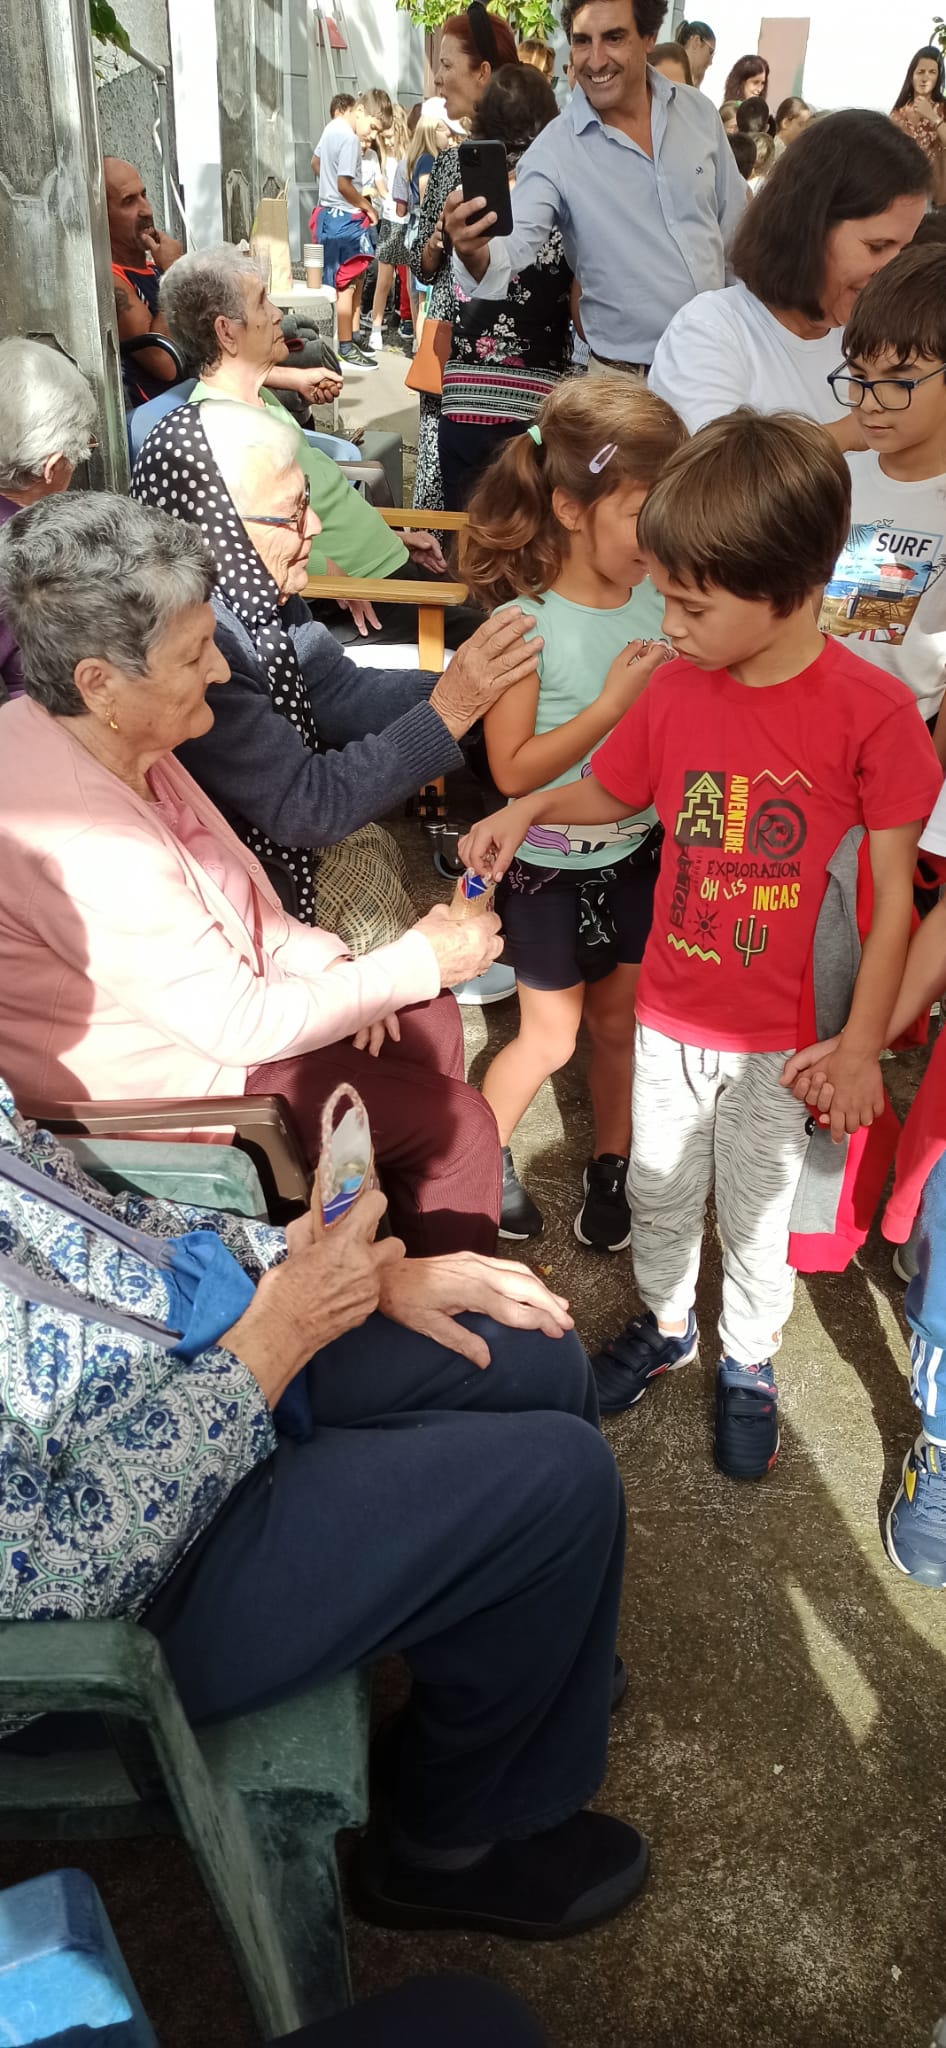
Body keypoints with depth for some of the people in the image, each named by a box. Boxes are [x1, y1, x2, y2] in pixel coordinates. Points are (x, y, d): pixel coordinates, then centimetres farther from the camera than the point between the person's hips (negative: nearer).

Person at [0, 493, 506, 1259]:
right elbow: (241, 1025, -28)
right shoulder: (78, 843, -36)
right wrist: (420, 962, -19)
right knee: (458, 1125, -5)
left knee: (429, 1023, 14)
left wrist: (325, 962, -7)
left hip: (202, 993, 9)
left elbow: (221, 883, 7)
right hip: (164, 1081, -9)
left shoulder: (110, 735, -8)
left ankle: (415, 1217, 35)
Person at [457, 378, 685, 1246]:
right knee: (552, 1036, 9)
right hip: (550, 864, -4)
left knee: (622, 1019, 17)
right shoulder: (527, 625, -21)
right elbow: (513, 770, -22)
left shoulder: (660, 597, -6)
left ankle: (612, 1165, 39)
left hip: (638, 849, 4)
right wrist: (616, 700, -27)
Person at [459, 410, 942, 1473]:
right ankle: (665, 1319, 50)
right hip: (671, 1014, 4)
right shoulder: (675, 689, -8)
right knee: (658, 1185, 22)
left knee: (757, 1207, 17)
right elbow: (612, 791, 12)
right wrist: (528, 807, -7)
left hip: (785, 1037, -3)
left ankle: (748, 1358, 44)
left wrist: (859, 1045, -10)